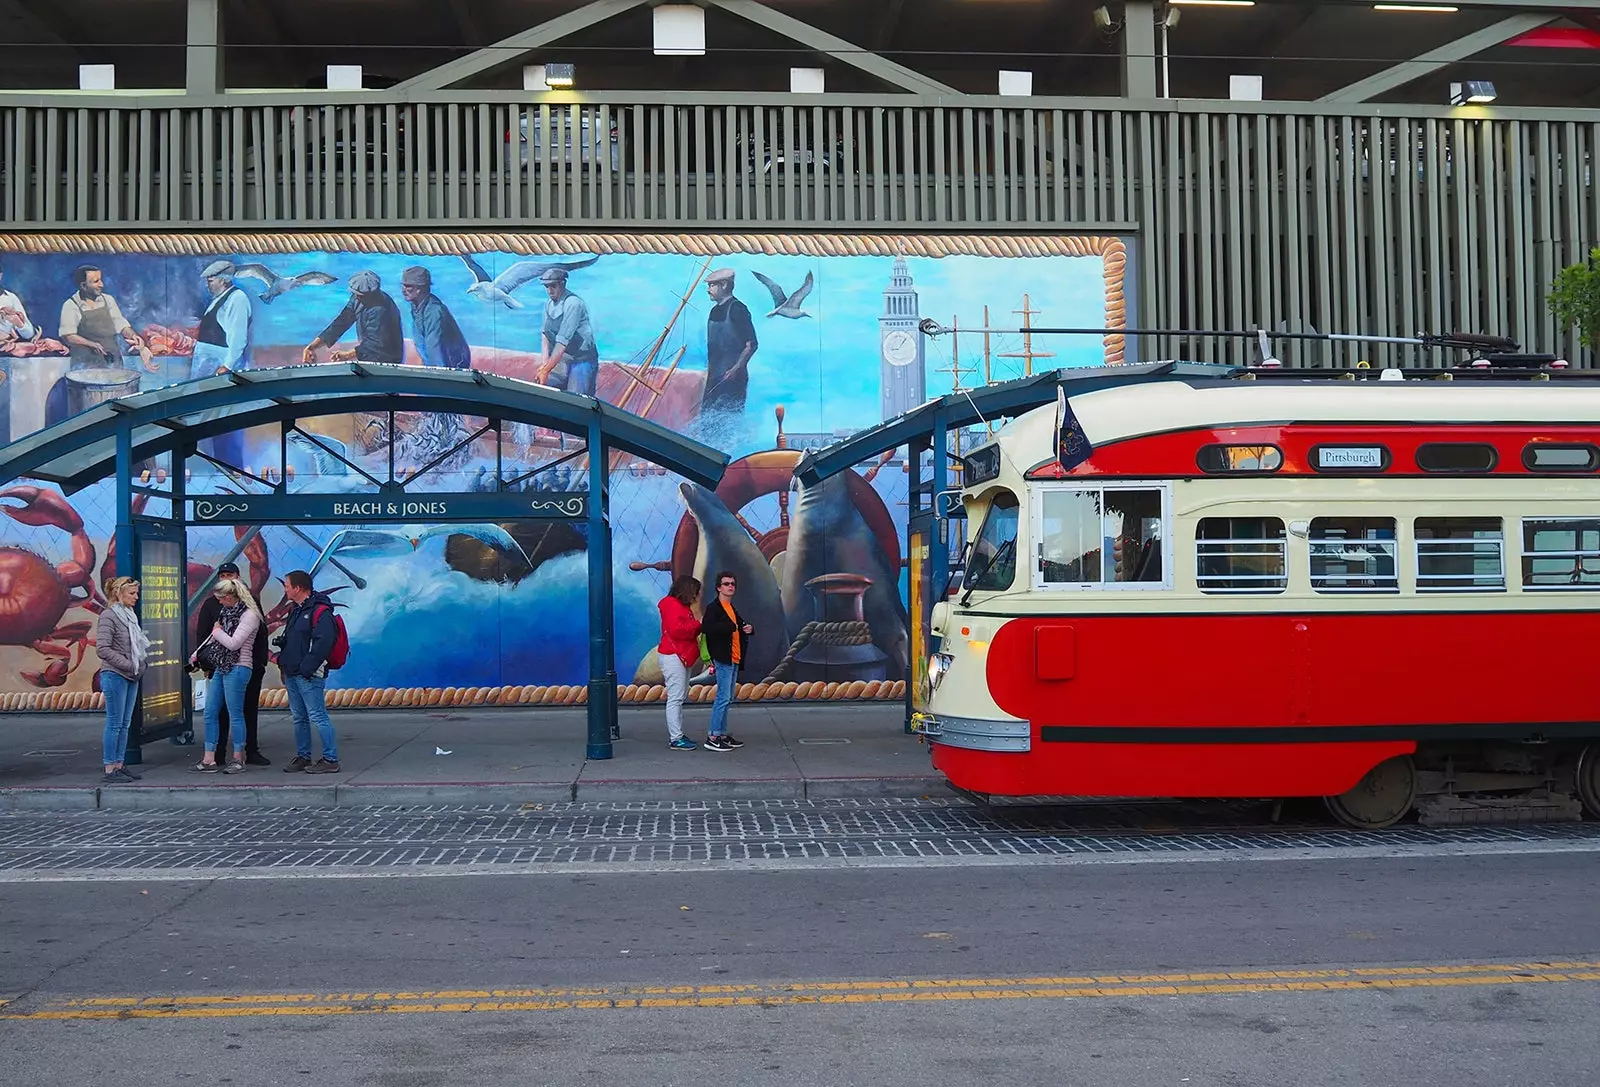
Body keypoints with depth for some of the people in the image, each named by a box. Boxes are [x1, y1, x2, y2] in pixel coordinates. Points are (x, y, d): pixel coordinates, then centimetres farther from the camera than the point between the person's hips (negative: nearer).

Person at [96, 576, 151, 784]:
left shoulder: (130, 615, 14)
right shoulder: (109, 615, -10)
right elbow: (102, 648, -17)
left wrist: (141, 663, 6)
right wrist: (127, 664, -16)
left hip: (131, 677, 8)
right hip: (115, 676, -8)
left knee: (124, 724, 11)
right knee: (115, 724, -5)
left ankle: (119, 766, 17)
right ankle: (109, 770, -1)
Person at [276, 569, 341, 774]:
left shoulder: (320, 611, -13)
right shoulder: (296, 611, 18)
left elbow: (322, 644, -21)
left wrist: (306, 669, -21)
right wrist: (282, 659, 13)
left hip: (309, 675, -10)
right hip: (291, 673, 10)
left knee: (317, 717, -9)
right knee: (298, 718, 14)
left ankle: (330, 760, -5)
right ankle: (302, 757, 23)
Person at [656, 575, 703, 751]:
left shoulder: (682, 606, 20)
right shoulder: (671, 605, -12)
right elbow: (676, 629, -23)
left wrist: (698, 627, 2)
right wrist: (698, 624, -14)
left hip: (683, 657, 11)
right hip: (673, 657, -11)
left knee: (679, 697, 12)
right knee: (675, 698, -10)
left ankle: (676, 735, 16)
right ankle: (676, 739, -10)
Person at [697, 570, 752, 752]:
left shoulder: (731, 608, 18)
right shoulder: (714, 607, -9)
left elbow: (740, 625, 32)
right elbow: (706, 628, -27)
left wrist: (748, 629, 8)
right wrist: (731, 627, -24)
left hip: (734, 659, 9)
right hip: (723, 659, -9)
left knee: (728, 699, 12)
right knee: (723, 697, -12)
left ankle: (722, 734, 18)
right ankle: (712, 737, -10)